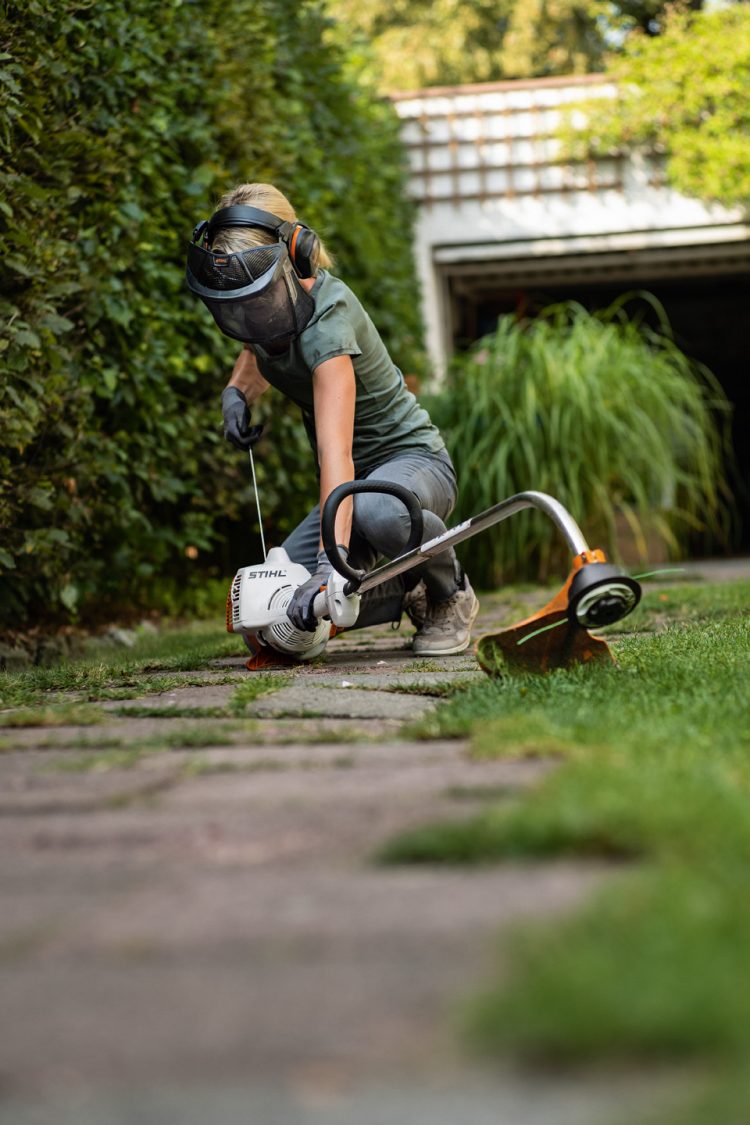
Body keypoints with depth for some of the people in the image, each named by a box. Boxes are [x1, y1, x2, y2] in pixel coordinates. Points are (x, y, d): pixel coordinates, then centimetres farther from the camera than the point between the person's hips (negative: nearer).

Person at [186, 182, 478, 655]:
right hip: (358, 477, 8)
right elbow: (257, 348, 22)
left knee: (377, 513, -45)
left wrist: (331, 561, -51)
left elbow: (335, 452, -40)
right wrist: (238, 391, -2)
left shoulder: (326, 323, -29)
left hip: (412, 460, -8)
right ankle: (413, 594, 8)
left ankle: (453, 593, -12)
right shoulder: (274, 297, -5)